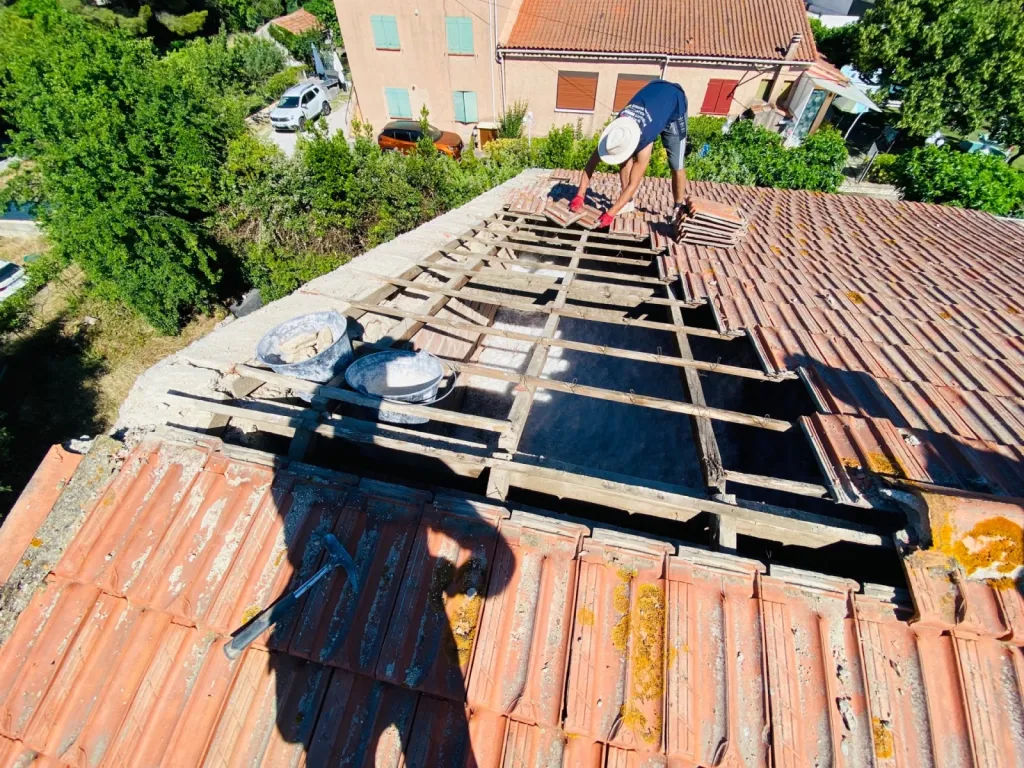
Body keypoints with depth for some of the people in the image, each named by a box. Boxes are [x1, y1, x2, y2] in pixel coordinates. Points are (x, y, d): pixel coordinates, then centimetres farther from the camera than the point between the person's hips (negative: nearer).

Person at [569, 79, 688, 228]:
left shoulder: (644, 142, -44)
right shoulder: (616, 129, -30)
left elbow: (633, 185, -41)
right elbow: (591, 163, -25)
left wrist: (610, 214, -45)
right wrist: (579, 195, -30)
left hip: (675, 100, -5)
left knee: (677, 166, -4)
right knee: (626, 158, -10)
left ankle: (679, 208, 14)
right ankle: (628, 203, 3)